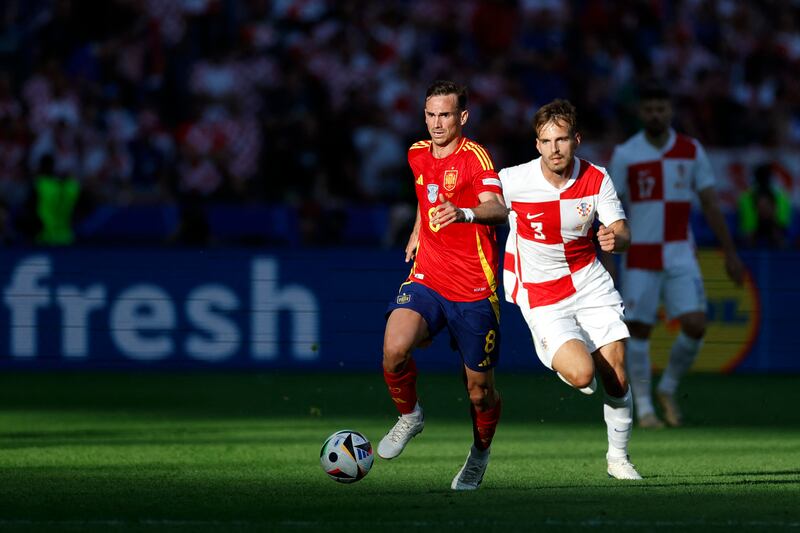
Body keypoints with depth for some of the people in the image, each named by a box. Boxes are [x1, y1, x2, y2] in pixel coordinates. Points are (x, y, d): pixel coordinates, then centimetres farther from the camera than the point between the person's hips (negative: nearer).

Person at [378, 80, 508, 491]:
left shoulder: (474, 156, -12)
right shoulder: (418, 155, 9)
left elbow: (498, 209, -31)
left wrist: (463, 213, -49)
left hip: (474, 290, -4)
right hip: (426, 279, 4)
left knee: (479, 390, 5)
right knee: (394, 349, -24)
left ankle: (480, 452, 35)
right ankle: (409, 415, 4)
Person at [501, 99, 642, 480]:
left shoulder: (596, 180, -9)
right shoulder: (513, 181, -17)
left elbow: (622, 234, -8)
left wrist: (614, 240, -32)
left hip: (588, 281, 3)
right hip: (541, 296, -3)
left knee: (616, 378, 0)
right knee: (581, 374, -22)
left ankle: (618, 457, 22)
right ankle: (565, 363, 17)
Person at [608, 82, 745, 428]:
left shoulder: (691, 151, 4)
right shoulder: (625, 154, -2)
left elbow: (710, 204, 9)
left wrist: (730, 253, 6)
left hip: (680, 254, 2)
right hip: (639, 254, -2)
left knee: (695, 324, -11)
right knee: (639, 330, -2)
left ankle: (668, 389, 11)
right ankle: (643, 406, 10)